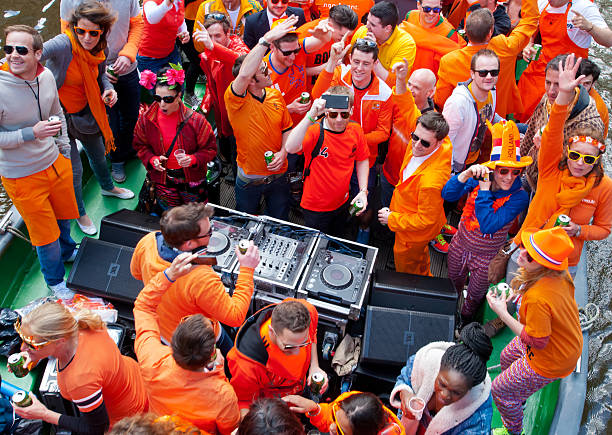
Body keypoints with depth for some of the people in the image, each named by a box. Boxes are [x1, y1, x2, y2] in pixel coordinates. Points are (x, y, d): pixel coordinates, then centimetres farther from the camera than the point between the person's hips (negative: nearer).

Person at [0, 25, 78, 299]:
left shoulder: (46, 77, -8)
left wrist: (64, 149, 14)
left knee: (63, 214, 27)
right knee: (45, 233, 11)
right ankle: (55, 281, 37)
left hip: (55, 162, 5)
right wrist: (32, 133, -29)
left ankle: (67, 251, 59)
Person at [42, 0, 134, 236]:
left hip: (86, 112, 7)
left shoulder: (98, 50, -9)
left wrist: (108, 89, -8)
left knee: (98, 153, 28)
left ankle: (107, 187, 59)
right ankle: (80, 213, 29)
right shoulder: (64, 44, -30)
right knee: (73, 169, 4)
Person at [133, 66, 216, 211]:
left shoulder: (195, 120, -18)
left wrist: (193, 159, -27)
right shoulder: (146, 119, -11)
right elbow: (140, 145, 5)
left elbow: (210, 148, -9)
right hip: (162, 179, 2)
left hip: (191, 177, -1)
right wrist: (151, 159, -15)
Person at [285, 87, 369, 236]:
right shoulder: (315, 131, -26)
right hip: (315, 208, -5)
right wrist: (311, 115, -51)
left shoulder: (355, 130, -9)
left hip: (342, 204, 5)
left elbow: (362, 160, 8)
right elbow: (290, 148, -46)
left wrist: (363, 191, -1)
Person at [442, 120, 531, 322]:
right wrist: (467, 173, -41)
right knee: (453, 285, 29)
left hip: (486, 256, -3)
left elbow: (488, 226, -36)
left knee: (474, 296, 23)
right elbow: (448, 194, -27)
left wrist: (484, 189, -36)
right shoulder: (478, 179, -17)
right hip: (460, 245, 3)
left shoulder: (519, 197, -27)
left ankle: (464, 324, 53)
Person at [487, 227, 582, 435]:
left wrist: (502, 313, -25)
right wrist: (519, 291, -4)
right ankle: (517, 400, 60)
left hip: (550, 361, -8)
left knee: (500, 390, 10)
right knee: (507, 357, 32)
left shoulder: (538, 298, -42)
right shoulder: (561, 274, -16)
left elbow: (537, 342, -29)